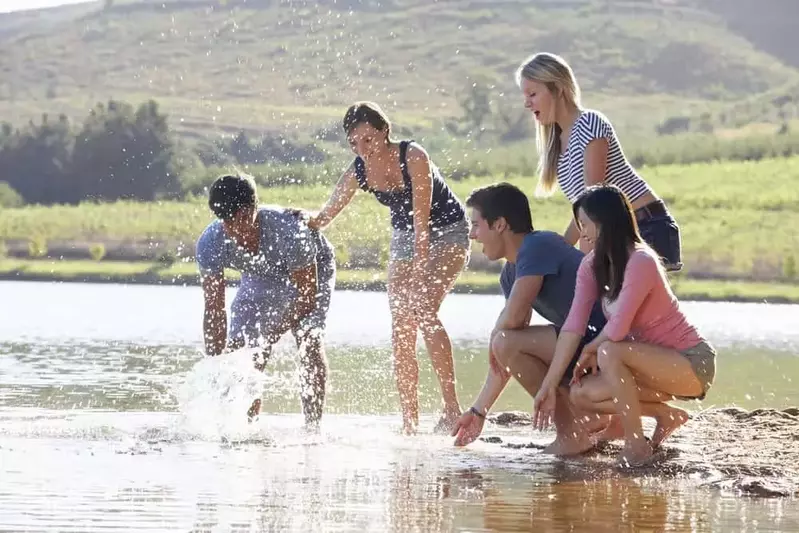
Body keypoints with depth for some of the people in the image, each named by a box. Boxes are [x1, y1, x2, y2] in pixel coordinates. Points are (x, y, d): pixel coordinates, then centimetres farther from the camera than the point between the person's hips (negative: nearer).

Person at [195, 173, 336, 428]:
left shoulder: (289, 230, -42)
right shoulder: (210, 244, -32)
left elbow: (307, 295, -32)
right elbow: (214, 311, -24)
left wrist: (268, 338, -33)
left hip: (310, 272, -4)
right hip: (260, 280, 4)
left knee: (310, 342, -24)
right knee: (238, 351, -6)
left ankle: (313, 428, -19)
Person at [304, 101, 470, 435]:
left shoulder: (413, 157, -26)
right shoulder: (358, 172, -9)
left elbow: (421, 217, -27)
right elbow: (326, 216, 0)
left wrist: (420, 269, -30)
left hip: (447, 233, -6)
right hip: (404, 238, 6)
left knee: (424, 311, -28)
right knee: (401, 332, -2)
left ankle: (452, 407, -28)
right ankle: (409, 423, 2)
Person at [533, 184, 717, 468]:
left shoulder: (641, 262, -24)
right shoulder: (592, 266, 0)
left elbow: (617, 330, -28)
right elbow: (573, 326, -6)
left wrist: (590, 352, -8)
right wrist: (549, 386, -12)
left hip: (693, 362, -9)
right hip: (660, 363, 9)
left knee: (609, 352, -31)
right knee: (581, 394, -6)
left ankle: (636, 443, -17)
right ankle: (667, 415, 10)